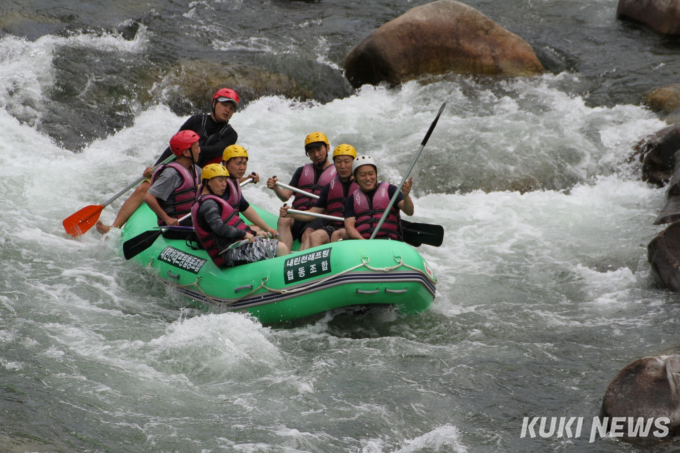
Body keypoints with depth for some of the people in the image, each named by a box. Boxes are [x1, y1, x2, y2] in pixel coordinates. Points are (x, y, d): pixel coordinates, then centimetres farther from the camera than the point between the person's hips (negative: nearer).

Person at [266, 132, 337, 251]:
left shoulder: (337, 173, 14)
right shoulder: (302, 171, 25)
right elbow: (286, 196, 14)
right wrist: (276, 188, -8)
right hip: (297, 217, 3)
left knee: (308, 235, -34)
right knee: (284, 220, -30)